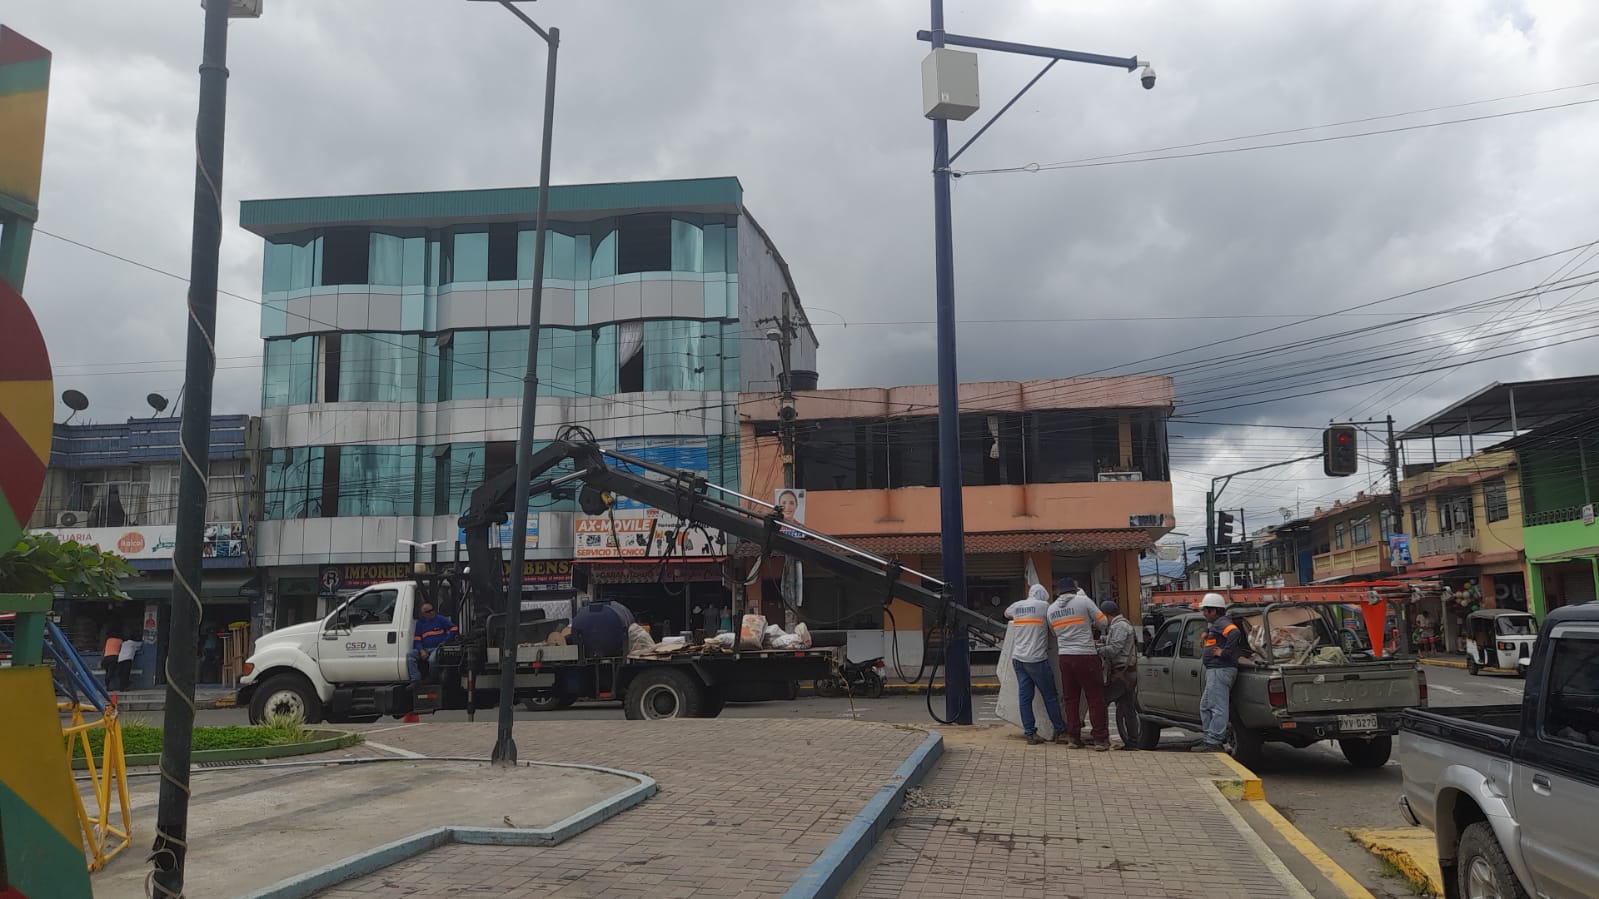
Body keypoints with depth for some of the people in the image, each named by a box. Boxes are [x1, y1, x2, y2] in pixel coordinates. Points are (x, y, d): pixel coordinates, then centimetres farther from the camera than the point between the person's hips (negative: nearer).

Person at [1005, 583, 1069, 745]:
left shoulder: (1017, 606, 11)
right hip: (1036, 659, -5)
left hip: (1017, 658, 5)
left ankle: (1030, 733, 7)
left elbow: (1006, 613, 32)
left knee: (1025, 697, 6)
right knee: (1050, 696, 5)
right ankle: (1060, 731, 11)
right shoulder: (1044, 606, -3)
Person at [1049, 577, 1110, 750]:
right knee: (1095, 698, 2)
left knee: (1071, 699, 13)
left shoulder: (1052, 608, 9)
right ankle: (1100, 738, 2)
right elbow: (1102, 622, 0)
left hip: (1065, 656, 5)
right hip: (1086, 655, -5)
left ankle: (1073, 737, 14)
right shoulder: (1084, 601, -6)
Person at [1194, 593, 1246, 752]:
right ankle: (1209, 740, 19)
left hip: (1220, 670, -12)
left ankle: (1214, 743, -10)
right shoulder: (1215, 625, 21)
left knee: (1218, 708, -10)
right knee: (1205, 706, 16)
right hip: (1215, 670, 12)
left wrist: (1224, 652, -25)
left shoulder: (1222, 622, -11)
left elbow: (1235, 633, -30)